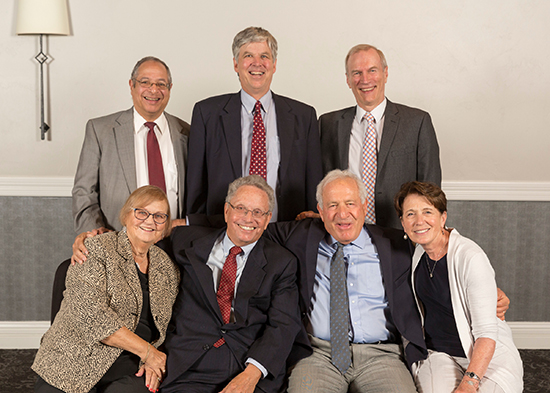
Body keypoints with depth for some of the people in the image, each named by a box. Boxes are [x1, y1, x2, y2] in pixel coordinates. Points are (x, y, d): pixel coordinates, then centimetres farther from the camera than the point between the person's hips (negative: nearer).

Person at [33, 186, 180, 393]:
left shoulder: (167, 268, 12)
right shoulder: (96, 250, -4)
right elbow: (91, 315, -14)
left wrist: (152, 362, -2)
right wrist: (146, 351, -12)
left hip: (130, 371, 3)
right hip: (75, 362, -3)